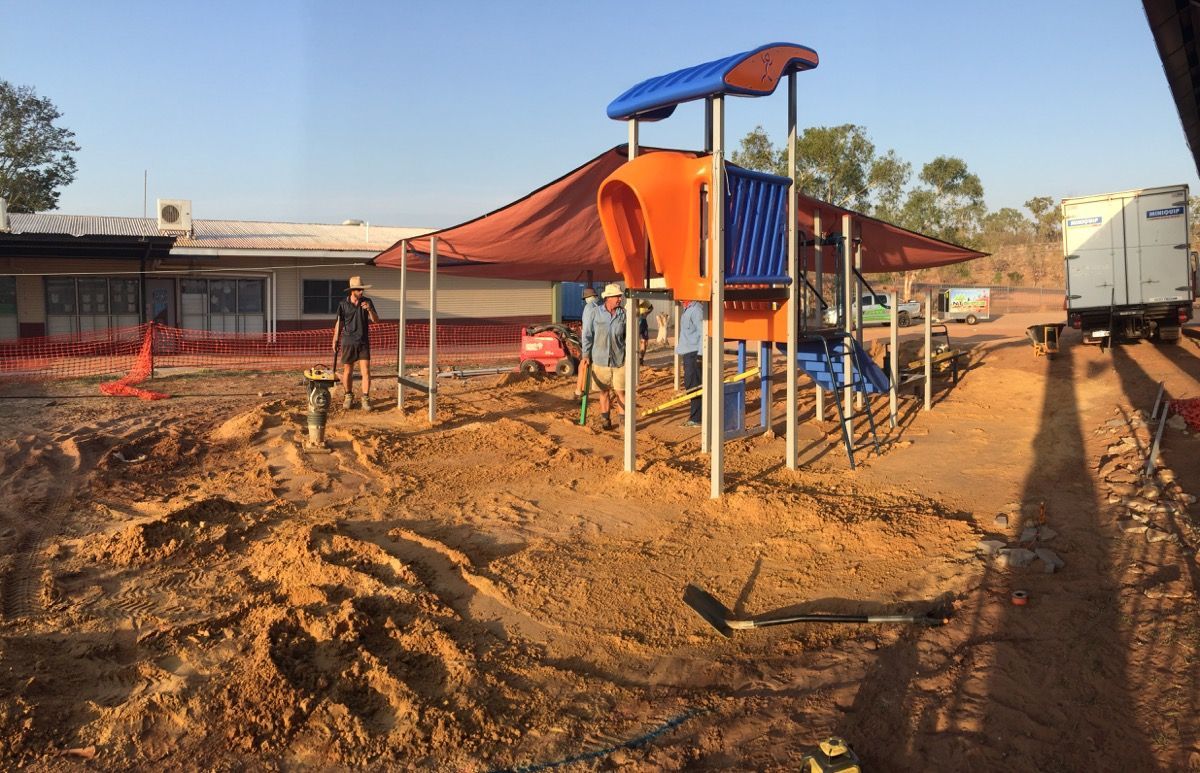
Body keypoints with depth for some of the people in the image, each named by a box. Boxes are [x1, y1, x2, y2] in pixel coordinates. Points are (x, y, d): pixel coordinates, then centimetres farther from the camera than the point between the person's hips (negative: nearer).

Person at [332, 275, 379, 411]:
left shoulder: (367, 302, -2)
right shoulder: (343, 304, -3)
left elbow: (375, 320, -7)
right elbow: (339, 323, 6)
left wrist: (370, 309, -26)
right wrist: (335, 340, 9)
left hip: (363, 342, 0)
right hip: (348, 342, 0)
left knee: (366, 371, -7)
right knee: (347, 371, 7)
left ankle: (366, 398, -1)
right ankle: (348, 397, 24)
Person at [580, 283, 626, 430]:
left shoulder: (623, 314, 0)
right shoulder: (596, 313, -2)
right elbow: (587, 335, 3)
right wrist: (586, 354, -1)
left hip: (619, 360, 0)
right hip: (600, 359, 0)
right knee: (604, 390, 10)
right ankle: (605, 419, 22)